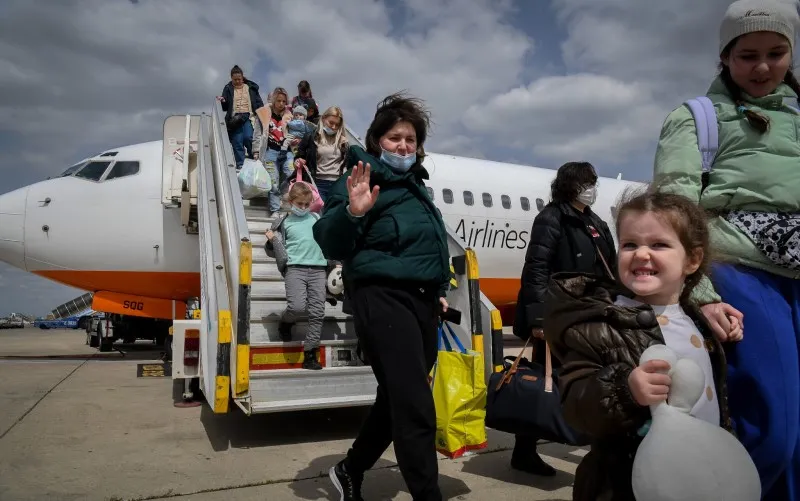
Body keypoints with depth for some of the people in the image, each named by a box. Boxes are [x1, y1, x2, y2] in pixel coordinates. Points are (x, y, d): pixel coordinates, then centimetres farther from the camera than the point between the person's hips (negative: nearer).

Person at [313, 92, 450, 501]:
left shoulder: (415, 184, 18)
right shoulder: (365, 179, -6)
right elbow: (330, 245, -16)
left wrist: (438, 292, 23)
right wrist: (351, 212, -34)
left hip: (420, 301, 9)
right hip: (383, 300, -9)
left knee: (397, 400, 15)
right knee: (415, 407, -11)